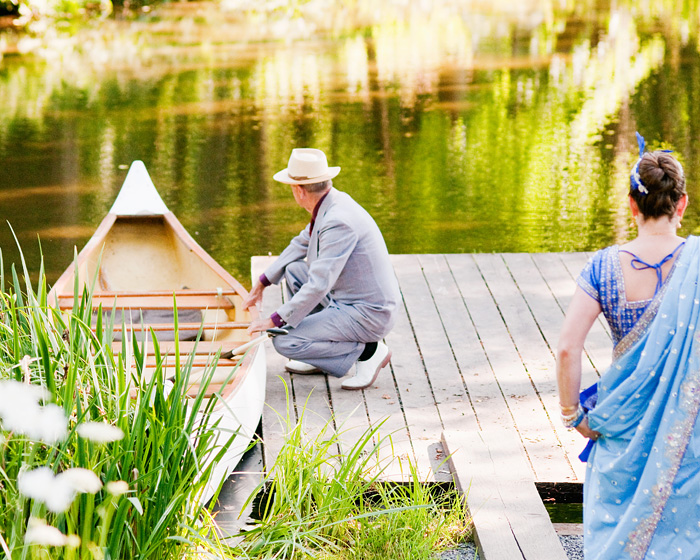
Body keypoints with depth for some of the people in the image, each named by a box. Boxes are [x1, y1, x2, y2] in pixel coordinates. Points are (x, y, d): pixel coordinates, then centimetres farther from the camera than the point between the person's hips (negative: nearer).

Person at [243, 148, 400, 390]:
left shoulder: (339, 221, -26)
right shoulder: (332, 203, 5)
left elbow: (319, 285, -28)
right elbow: (302, 244, 23)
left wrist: (274, 320, -22)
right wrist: (261, 283, 24)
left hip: (369, 315, -10)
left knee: (284, 341, -15)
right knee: (294, 270, 19)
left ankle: (367, 351, -5)